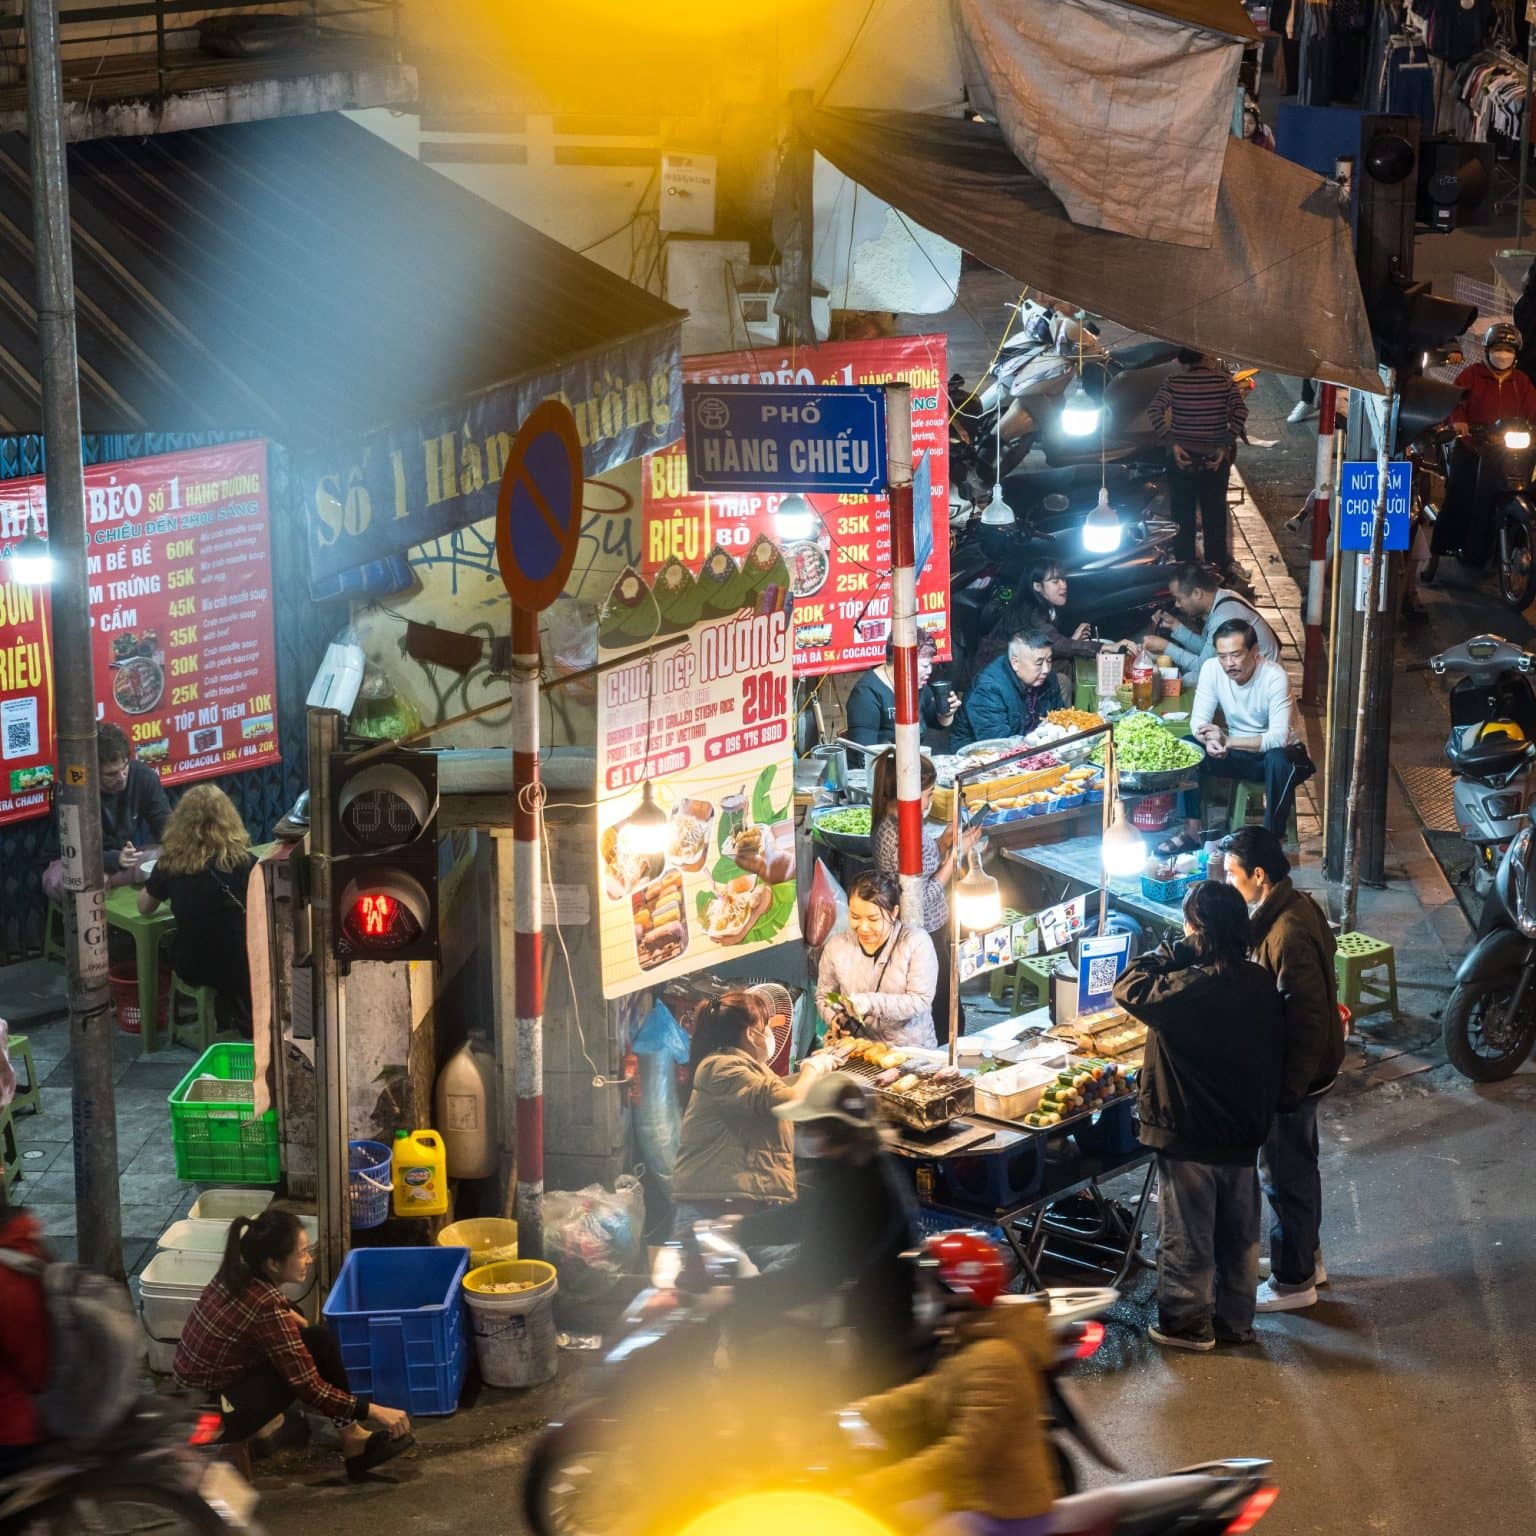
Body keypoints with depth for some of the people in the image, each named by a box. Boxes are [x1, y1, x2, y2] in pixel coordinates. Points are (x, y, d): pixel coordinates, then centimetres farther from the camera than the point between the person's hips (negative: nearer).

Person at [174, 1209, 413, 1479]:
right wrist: (376, 1411, -16)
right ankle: (352, 1441, 7)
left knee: (318, 1340, 6)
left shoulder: (237, 1275, -2)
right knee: (319, 1347, -5)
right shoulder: (266, 1307, -25)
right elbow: (310, 1388, -21)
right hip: (212, 1418, -8)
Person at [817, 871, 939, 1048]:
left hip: (912, 1049, -3)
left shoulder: (917, 942, -3)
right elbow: (824, 995, 21)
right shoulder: (836, 946, 7)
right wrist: (834, 1017, -2)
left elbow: (921, 1000, -9)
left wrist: (871, 1002, -22)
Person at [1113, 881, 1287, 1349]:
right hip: (1245, 1134, 6)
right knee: (1240, 1233, 17)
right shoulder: (1262, 982, -4)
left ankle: (1188, 1323, 20)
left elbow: (1128, 987, -16)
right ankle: (1235, 1319, 29)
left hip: (1189, 1138, -6)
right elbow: (1276, 1052, 6)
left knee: (1188, 1235, 9)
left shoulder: (1188, 989, -26)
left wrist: (1168, 954, -8)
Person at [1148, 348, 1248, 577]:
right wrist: (1226, 446, -12)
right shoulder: (1223, 380, -3)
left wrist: (1172, 443, -16)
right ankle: (1217, 564, 17)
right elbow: (1241, 411, -14)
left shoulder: (1174, 382, -5)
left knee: (1183, 518, 10)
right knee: (1215, 516, 13)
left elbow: (1154, 411, -17)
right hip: (1214, 460, 0)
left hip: (1182, 459, 0)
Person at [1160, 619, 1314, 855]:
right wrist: (1209, 740, -36)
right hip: (1238, 751, 5)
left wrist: (1226, 742, -39)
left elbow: (1279, 738, -32)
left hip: (1277, 750, -5)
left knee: (1278, 760, -38)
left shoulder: (1274, 676, -26)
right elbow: (1198, 720, -11)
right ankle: (1192, 831, -10)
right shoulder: (1212, 669, -12)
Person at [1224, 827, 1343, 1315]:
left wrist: (1287, 1088, -23)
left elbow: (1306, 1020, -28)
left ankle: (1294, 1280, 18)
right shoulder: (1294, 907, 2)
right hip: (1301, 1069, 10)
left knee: (1287, 1174, 5)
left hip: (1295, 1073, -10)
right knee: (1298, 1165, 23)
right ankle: (1306, 1257, 39)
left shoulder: (1288, 934, -29)